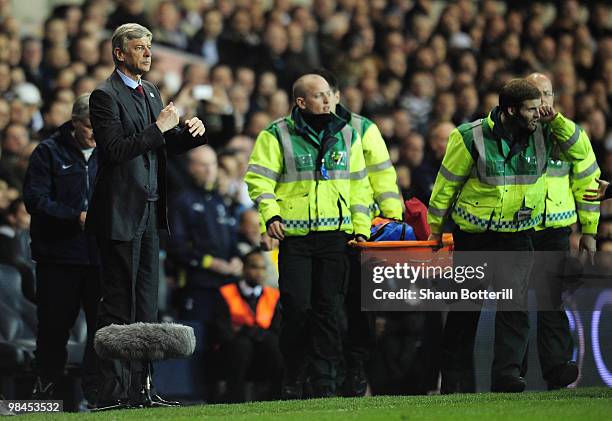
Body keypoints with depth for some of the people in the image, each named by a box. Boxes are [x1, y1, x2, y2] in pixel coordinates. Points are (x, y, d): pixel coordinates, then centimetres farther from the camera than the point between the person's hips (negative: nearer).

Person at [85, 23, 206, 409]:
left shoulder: (151, 92, 16)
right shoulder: (105, 96, -10)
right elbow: (116, 149, -20)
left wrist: (191, 133, 3)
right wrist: (159, 128, -20)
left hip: (150, 211, 9)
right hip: (121, 214, -9)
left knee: (147, 302, 9)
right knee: (118, 304, -7)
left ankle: (140, 387, 13)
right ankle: (113, 391, -6)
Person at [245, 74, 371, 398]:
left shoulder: (346, 136, 15)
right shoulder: (277, 136, 3)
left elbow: (358, 185, 18)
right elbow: (258, 178, -3)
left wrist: (361, 228, 11)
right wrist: (271, 214, -16)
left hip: (335, 236, 3)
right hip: (295, 236, -3)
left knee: (328, 311, -1)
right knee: (298, 309, -7)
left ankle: (325, 382, 4)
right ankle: (292, 381, 6)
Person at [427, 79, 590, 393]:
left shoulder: (542, 134, -4)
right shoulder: (471, 137, -14)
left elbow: (580, 151, 1)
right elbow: (446, 182, -4)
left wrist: (556, 120, -13)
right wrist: (435, 228, 3)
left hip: (517, 235, 2)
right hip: (473, 234, -2)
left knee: (515, 305, -15)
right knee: (465, 309, 8)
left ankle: (507, 375, -16)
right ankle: (455, 380, 19)